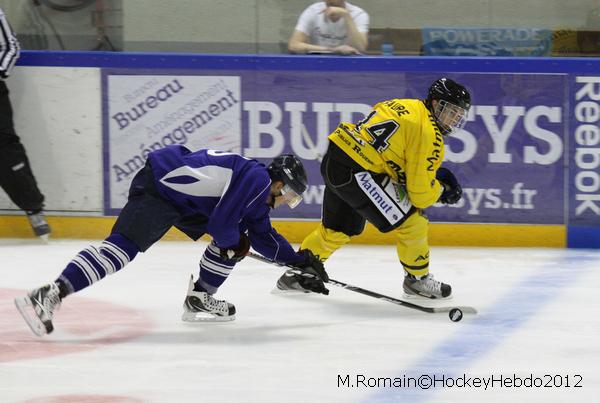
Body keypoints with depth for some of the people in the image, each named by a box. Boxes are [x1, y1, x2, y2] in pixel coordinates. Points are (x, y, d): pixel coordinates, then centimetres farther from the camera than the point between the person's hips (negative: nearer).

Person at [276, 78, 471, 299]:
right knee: (411, 221, -2)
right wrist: (441, 190, 11)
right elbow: (420, 193, -12)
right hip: (357, 173, -10)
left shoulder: (404, 106, 15)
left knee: (338, 228, 28)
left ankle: (297, 273, 41)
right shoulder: (430, 136, -11)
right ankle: (418, 279, 12)